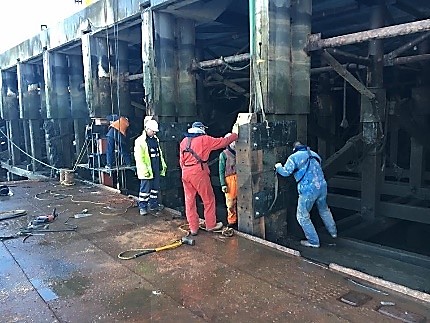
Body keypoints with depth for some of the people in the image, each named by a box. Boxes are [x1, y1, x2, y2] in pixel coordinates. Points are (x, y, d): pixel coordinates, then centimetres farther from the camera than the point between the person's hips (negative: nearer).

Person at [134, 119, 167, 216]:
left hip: (156, 169, 8)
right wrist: (144, 170, -21)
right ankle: (142, 207, 9)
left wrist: (163, 164, 19)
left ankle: (153, 205, 27)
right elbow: (139, 158, -17)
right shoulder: (140, 141, -12)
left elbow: (160, 153, 22)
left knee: (155, 188, 15)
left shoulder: (155, 139, 13)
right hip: (147, 170, -8)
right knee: (145, 189, -2)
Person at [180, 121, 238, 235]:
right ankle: (211, 225, 19)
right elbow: (223, 142, 6)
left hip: (185, 172, 6)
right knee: (208, 199, 9)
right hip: (199, 171, -5)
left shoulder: (184, 141, 15)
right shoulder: (204, 139, 1)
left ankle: (193, 228, 16)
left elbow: (181, 160, 14)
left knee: (189, 200, 10)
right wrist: (235, 135, 20)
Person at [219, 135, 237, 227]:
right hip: (230, 178, -3)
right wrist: (223, 184, -5)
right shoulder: (224, 154, 4)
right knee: (231, 201, -1)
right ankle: (232, 220, 10)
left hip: (240, 178, 3)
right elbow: (221, 170, 1)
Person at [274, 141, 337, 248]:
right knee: (324, 210, 30)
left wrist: (278, 167, 8)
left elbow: (286, 172, -11)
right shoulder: (314, 154, 16)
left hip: (308, 190, -7)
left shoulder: (294, 157, -4)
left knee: (303, 216, 7)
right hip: (322, 186, 7)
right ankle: (333, 232, 45)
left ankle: (313, 241, 12)